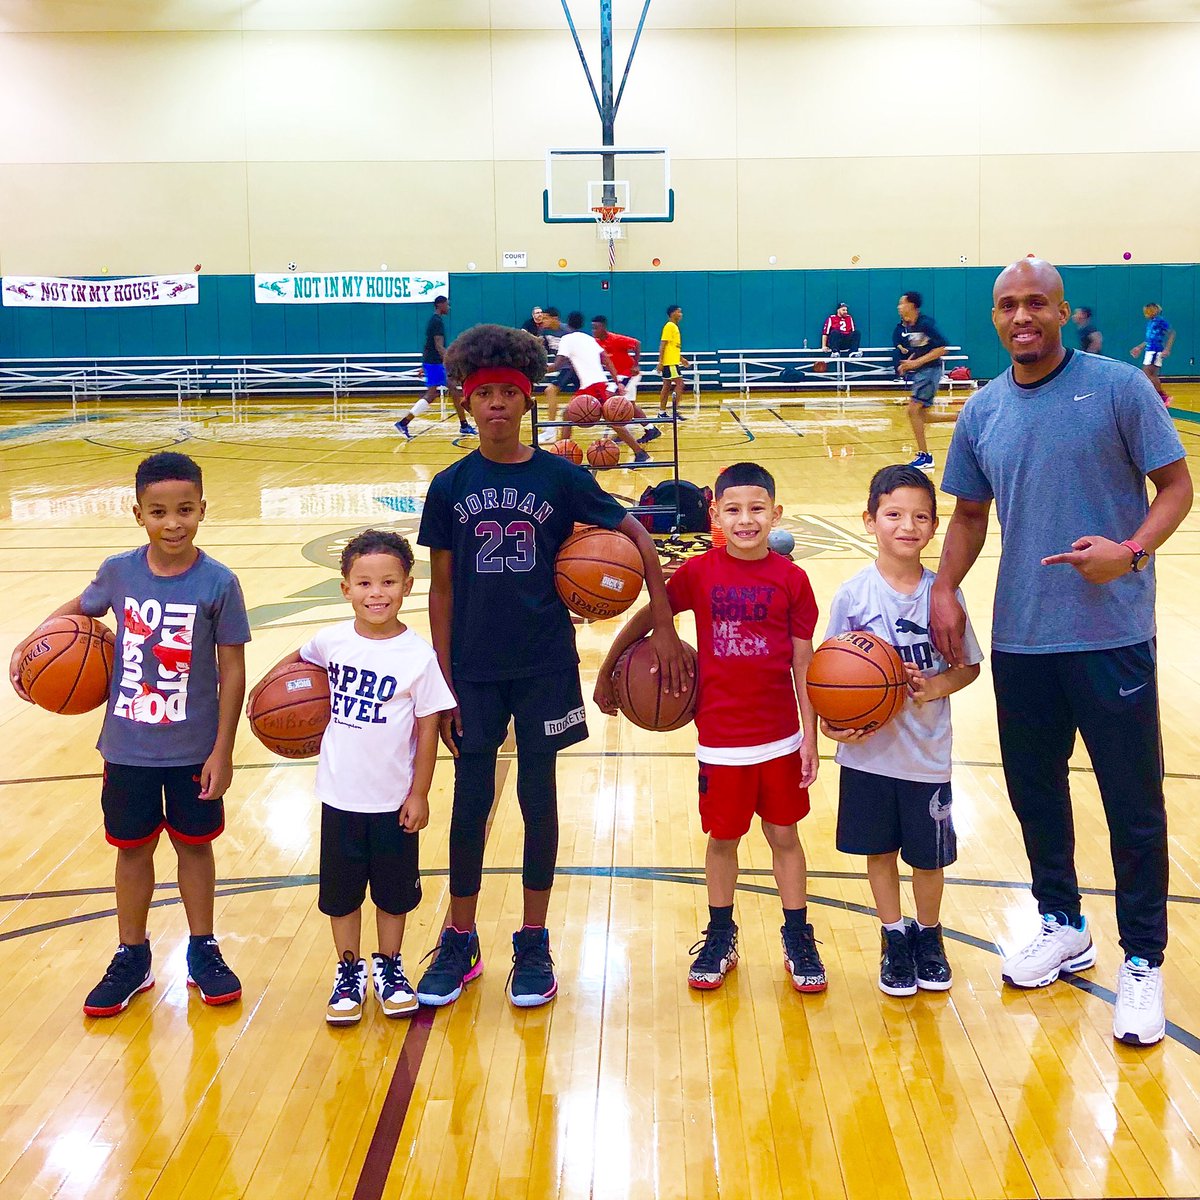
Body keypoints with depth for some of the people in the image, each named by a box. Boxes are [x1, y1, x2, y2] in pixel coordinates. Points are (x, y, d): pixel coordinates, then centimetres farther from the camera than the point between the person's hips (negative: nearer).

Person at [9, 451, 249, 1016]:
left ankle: (202, 951, 32)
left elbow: (232, 671, -10)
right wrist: (27, 645, -1)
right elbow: (78, 608, 14)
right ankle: (132, 958, 31)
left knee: (194, 843, 14)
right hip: (128, 747, 2)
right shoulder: (118, 572, -8)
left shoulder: (218, 583, -15)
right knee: (132, 847, 14)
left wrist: (222, 751, -10)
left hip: (194, 750, -2)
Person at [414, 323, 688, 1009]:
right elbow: (441, 588, 3)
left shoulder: (560, 477, -4)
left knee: (539, 798, 7)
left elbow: (638, 538, 1)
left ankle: (534, 945, 22)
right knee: (471, 802, 6)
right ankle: (460, 944, 23)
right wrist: (443, 683, -1)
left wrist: (665, 628, -4)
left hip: (545, 664, -1)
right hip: (474, 669, 1)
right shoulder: (450, 487, 0)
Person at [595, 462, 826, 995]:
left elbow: (803, 666, -1)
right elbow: (649, 616, 7)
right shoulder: (698, 572, -5)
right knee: (722, 837, 12)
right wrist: (607, 670, 9)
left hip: (780, 737, 0)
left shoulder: (791, 579, -5)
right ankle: (720, 938, 29)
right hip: (720, 736, 0)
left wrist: (810, 739, -2)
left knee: (784, 835, 10)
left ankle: (798, 941, 25)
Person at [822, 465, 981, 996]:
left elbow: (969, 665, 2)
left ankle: (928, 935, 37)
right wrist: (830, 723, -16)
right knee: (880, 850, 13)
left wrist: (937, 686, -17)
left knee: (929, 855, 11)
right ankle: (894, 938, 34)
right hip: (868, 750, 0)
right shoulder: (853, 593, -8)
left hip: (927, 754, 0)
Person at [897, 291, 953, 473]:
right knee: (922, 415, 11)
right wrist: (907, 363, 4)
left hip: (930, 371, -9)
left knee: (914, 410, -11)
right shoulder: (904, 327, 8)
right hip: (918, 373, 9)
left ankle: (924, 456, -4)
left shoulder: (925, 323, -17)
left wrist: (917, 362, -22)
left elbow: (942, 348, -20)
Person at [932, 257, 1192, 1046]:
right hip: (1020, 635, 5)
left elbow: (1176, 485, -5)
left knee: (1134, 803, 2)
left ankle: (1143, 962, 17)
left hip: (1111, 633, -5)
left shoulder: (1118, 387, -6)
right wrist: (945, 588, 1)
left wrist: (1132, 550, -22)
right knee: (1033, 789, 15)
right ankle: (1064, 929, 35)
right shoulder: (984, 411, 8)